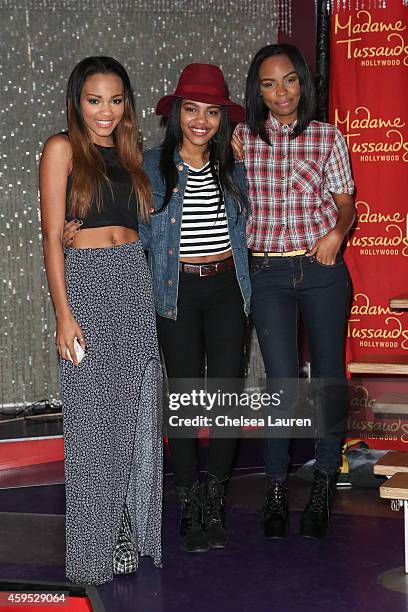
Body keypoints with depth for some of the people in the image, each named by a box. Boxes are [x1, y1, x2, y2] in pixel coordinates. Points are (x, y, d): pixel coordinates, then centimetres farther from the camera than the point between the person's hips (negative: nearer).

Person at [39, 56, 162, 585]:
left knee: (138, 413, 8)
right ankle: (98, 545, 12)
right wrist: (64, 315, -13)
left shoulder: (128, 154, 16)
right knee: (93, 418, -1)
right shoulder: (62, 149, 0)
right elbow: (52, 237, -6)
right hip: (85, 285, -5)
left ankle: (133, 530, 22)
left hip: (136, 284, 5)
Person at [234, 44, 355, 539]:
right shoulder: (242, 139, 5)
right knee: (282, 382, -6)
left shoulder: (328, 137, 4)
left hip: (322, 270, 1)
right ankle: (276, 488, 11)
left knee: (330, 379, 4)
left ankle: (324, 485, 21)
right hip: (268, 273, 0)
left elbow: (345, 203, 7)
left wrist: (337, 232, -13)